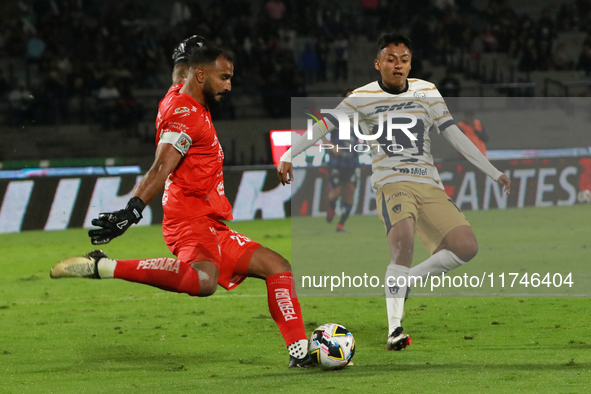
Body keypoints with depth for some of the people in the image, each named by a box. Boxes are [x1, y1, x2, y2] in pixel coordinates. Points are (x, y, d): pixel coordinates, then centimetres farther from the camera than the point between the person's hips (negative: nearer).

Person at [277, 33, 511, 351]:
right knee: (403, 240, -33)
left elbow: (454, 135, 15)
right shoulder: (362, 98, 2)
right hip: (392, 183, -5)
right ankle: (395, 329, -32)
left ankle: (404, 281, 7)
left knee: (466, 247, -13)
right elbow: (323, 126, -2)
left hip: (430, 186, 5)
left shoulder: (427, 92, 12)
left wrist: (494, 173, 12)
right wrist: (289, 155, -15)